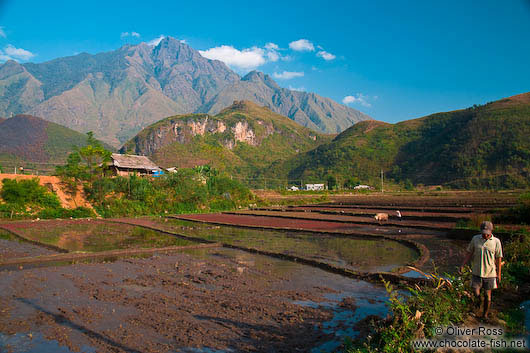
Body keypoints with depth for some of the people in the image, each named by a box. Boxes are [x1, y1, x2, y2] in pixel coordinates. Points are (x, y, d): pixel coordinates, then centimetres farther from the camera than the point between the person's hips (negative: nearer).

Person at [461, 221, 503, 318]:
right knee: (476, 293, -3)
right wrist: (463, 265, -1)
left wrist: (498, 275, 0)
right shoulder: (475, 239, -2)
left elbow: (498, 259, -1)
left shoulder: (496, 242, -6)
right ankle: (478, 299, 33)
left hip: (490, 273, -1)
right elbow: (469, 253, 6)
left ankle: (485, 314, 27)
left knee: (487, 295, 8)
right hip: (476, 272, 1)